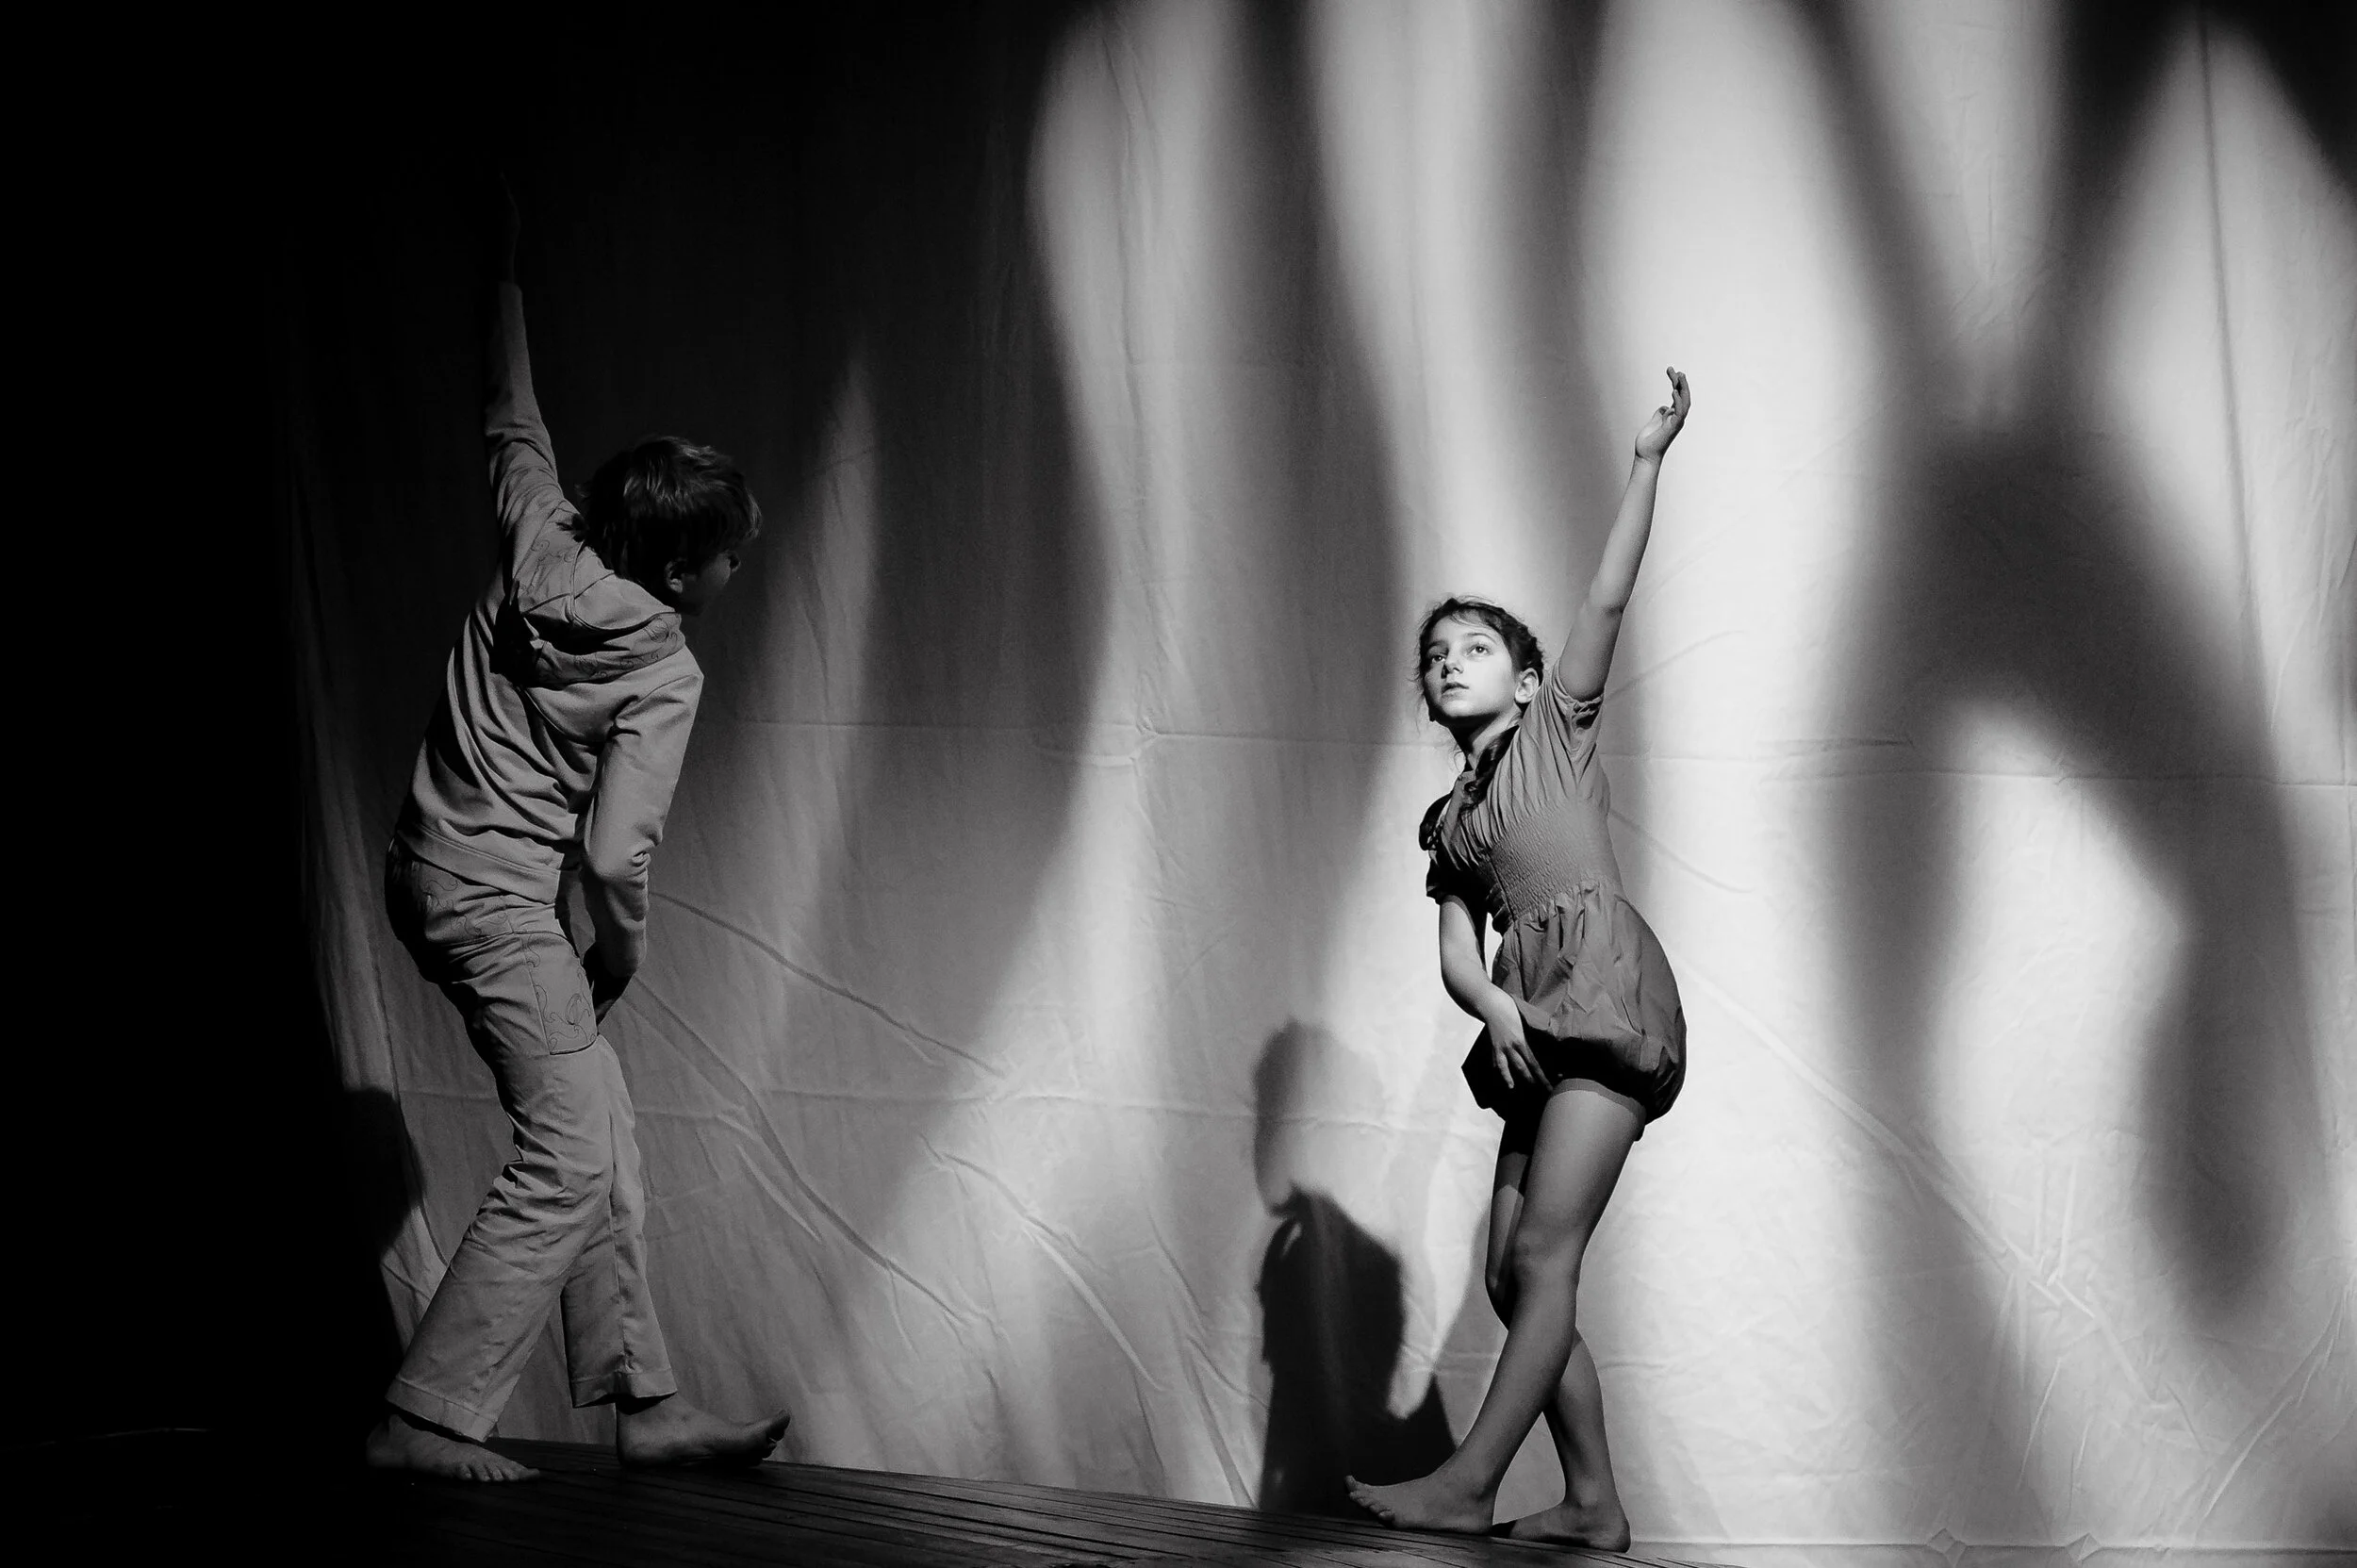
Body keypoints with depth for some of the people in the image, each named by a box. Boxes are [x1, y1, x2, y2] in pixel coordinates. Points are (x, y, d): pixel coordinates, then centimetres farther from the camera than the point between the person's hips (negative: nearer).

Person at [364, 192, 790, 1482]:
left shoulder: (540, 540, -1)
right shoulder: (666, 674, -16)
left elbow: (512, 420, 17)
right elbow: (614, 852, -20)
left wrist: (509, 276, 31)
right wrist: (622, 957, -1)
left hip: (434, 868, 9)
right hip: (497, 897, -9)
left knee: (604, 1144, 10)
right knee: (569, 1160, -8)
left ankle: (644, 1401, 11)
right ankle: (426, 1418, -10)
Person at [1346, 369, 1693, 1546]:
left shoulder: (1557, 720, 12)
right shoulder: (1447, 819, 23)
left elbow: (1607, 601, 1)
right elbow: (1455, 954, 12)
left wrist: (1648, 463, -6)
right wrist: (1491, 1002, -10)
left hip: (1606, 980, -7)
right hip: (1534, 1023, 7)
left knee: (1543, 1251, -13)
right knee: (1513, 1273, 2)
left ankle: (1468, 1483, -15)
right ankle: (1592, 1503, 6)